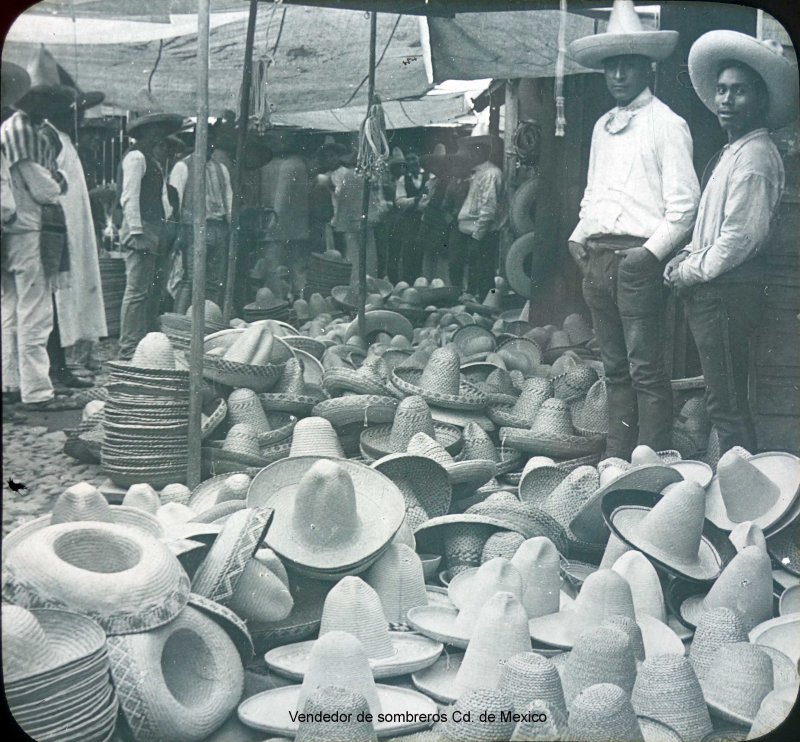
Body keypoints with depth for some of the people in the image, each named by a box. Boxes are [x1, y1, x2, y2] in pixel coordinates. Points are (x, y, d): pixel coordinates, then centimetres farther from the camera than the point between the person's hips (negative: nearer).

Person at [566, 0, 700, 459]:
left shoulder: (666, 124, -3)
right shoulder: (603, 127, 19)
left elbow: (684, 202, -8)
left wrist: (651, 252, -15)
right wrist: (580, 236, 11)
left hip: (638, 259, -7)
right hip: (597, 259, 7)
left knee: (646, 369, -7)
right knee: (616, 368, 12)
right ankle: (617, 461, 18)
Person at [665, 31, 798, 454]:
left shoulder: (754, 156, -13)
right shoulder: (731, 153, 19)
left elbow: (741, 238, -20)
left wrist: (690, 272, -10)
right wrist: (686, 258, 7)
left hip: (728, 292, -10)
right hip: (710, 292, 10)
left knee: (727, 405, -8)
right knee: (724, 402, 14)